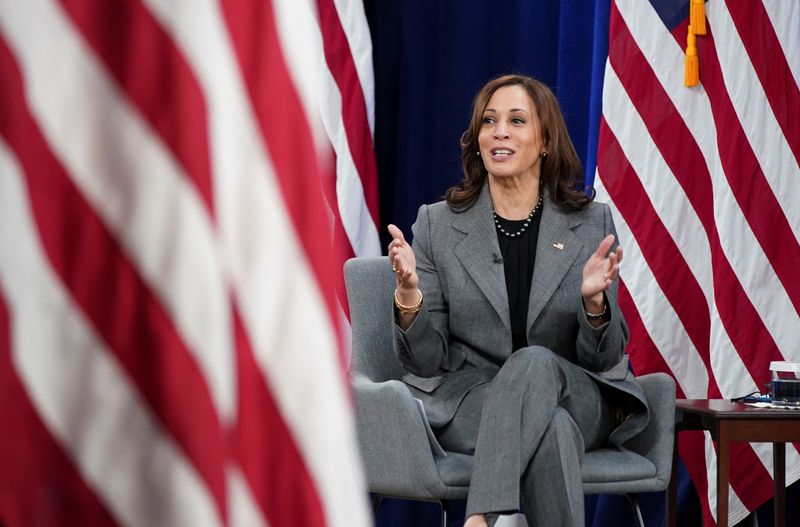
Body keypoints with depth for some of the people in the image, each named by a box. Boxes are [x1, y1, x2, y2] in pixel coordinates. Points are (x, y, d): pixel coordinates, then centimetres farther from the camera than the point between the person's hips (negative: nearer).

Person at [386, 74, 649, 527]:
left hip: (578, 397, 1)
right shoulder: (437, 223, 5)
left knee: (535, 362, -37)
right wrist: (409, 296, -19)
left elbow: (605, 358, 4)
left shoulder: (592, 222, 6)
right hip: (470, 400, -1)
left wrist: (594, 300, -18)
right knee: (550, 427, -37)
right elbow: (427, 360, 2)